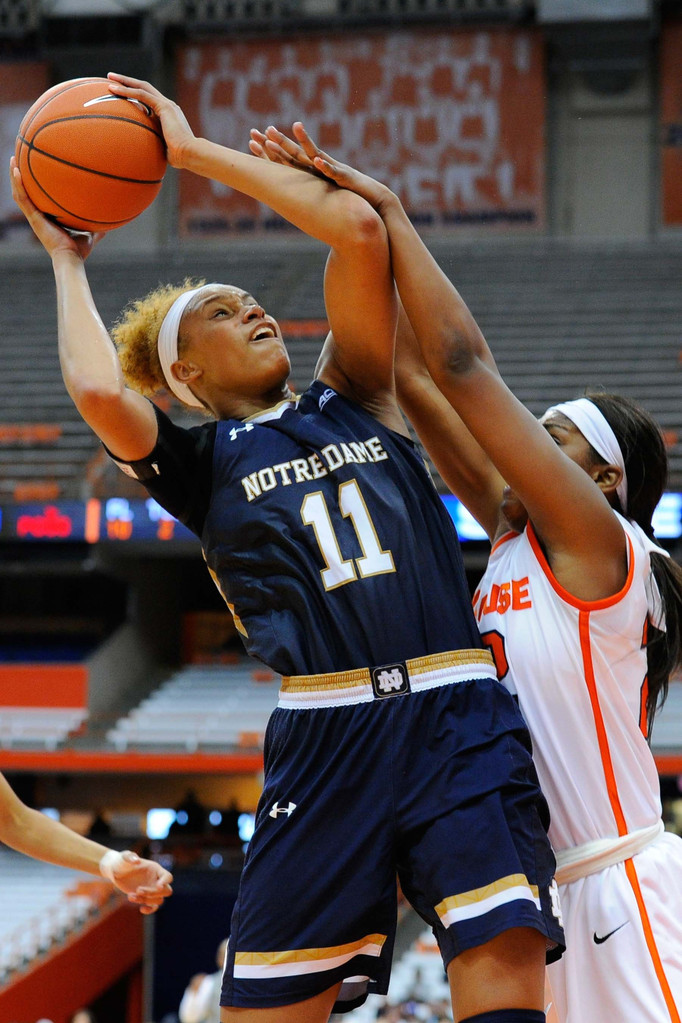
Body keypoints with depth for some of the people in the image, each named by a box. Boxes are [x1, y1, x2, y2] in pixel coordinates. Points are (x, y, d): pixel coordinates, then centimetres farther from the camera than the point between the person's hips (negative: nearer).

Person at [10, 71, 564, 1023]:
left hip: (459, 722, 1)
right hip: (327, 737, -1)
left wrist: (196, 151, 14)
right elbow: (99, 391, -8)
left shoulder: (354, 399, 20)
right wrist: (67, 261, 10)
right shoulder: (199, 463, 13)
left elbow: (361, 231, 8)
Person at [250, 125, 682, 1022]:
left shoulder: (598, 541, -9)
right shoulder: (513, 540, 13)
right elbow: (417, 377, 11)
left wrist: (388, 211, -10)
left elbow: (463, 366, -14)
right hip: (549, 888, 9)